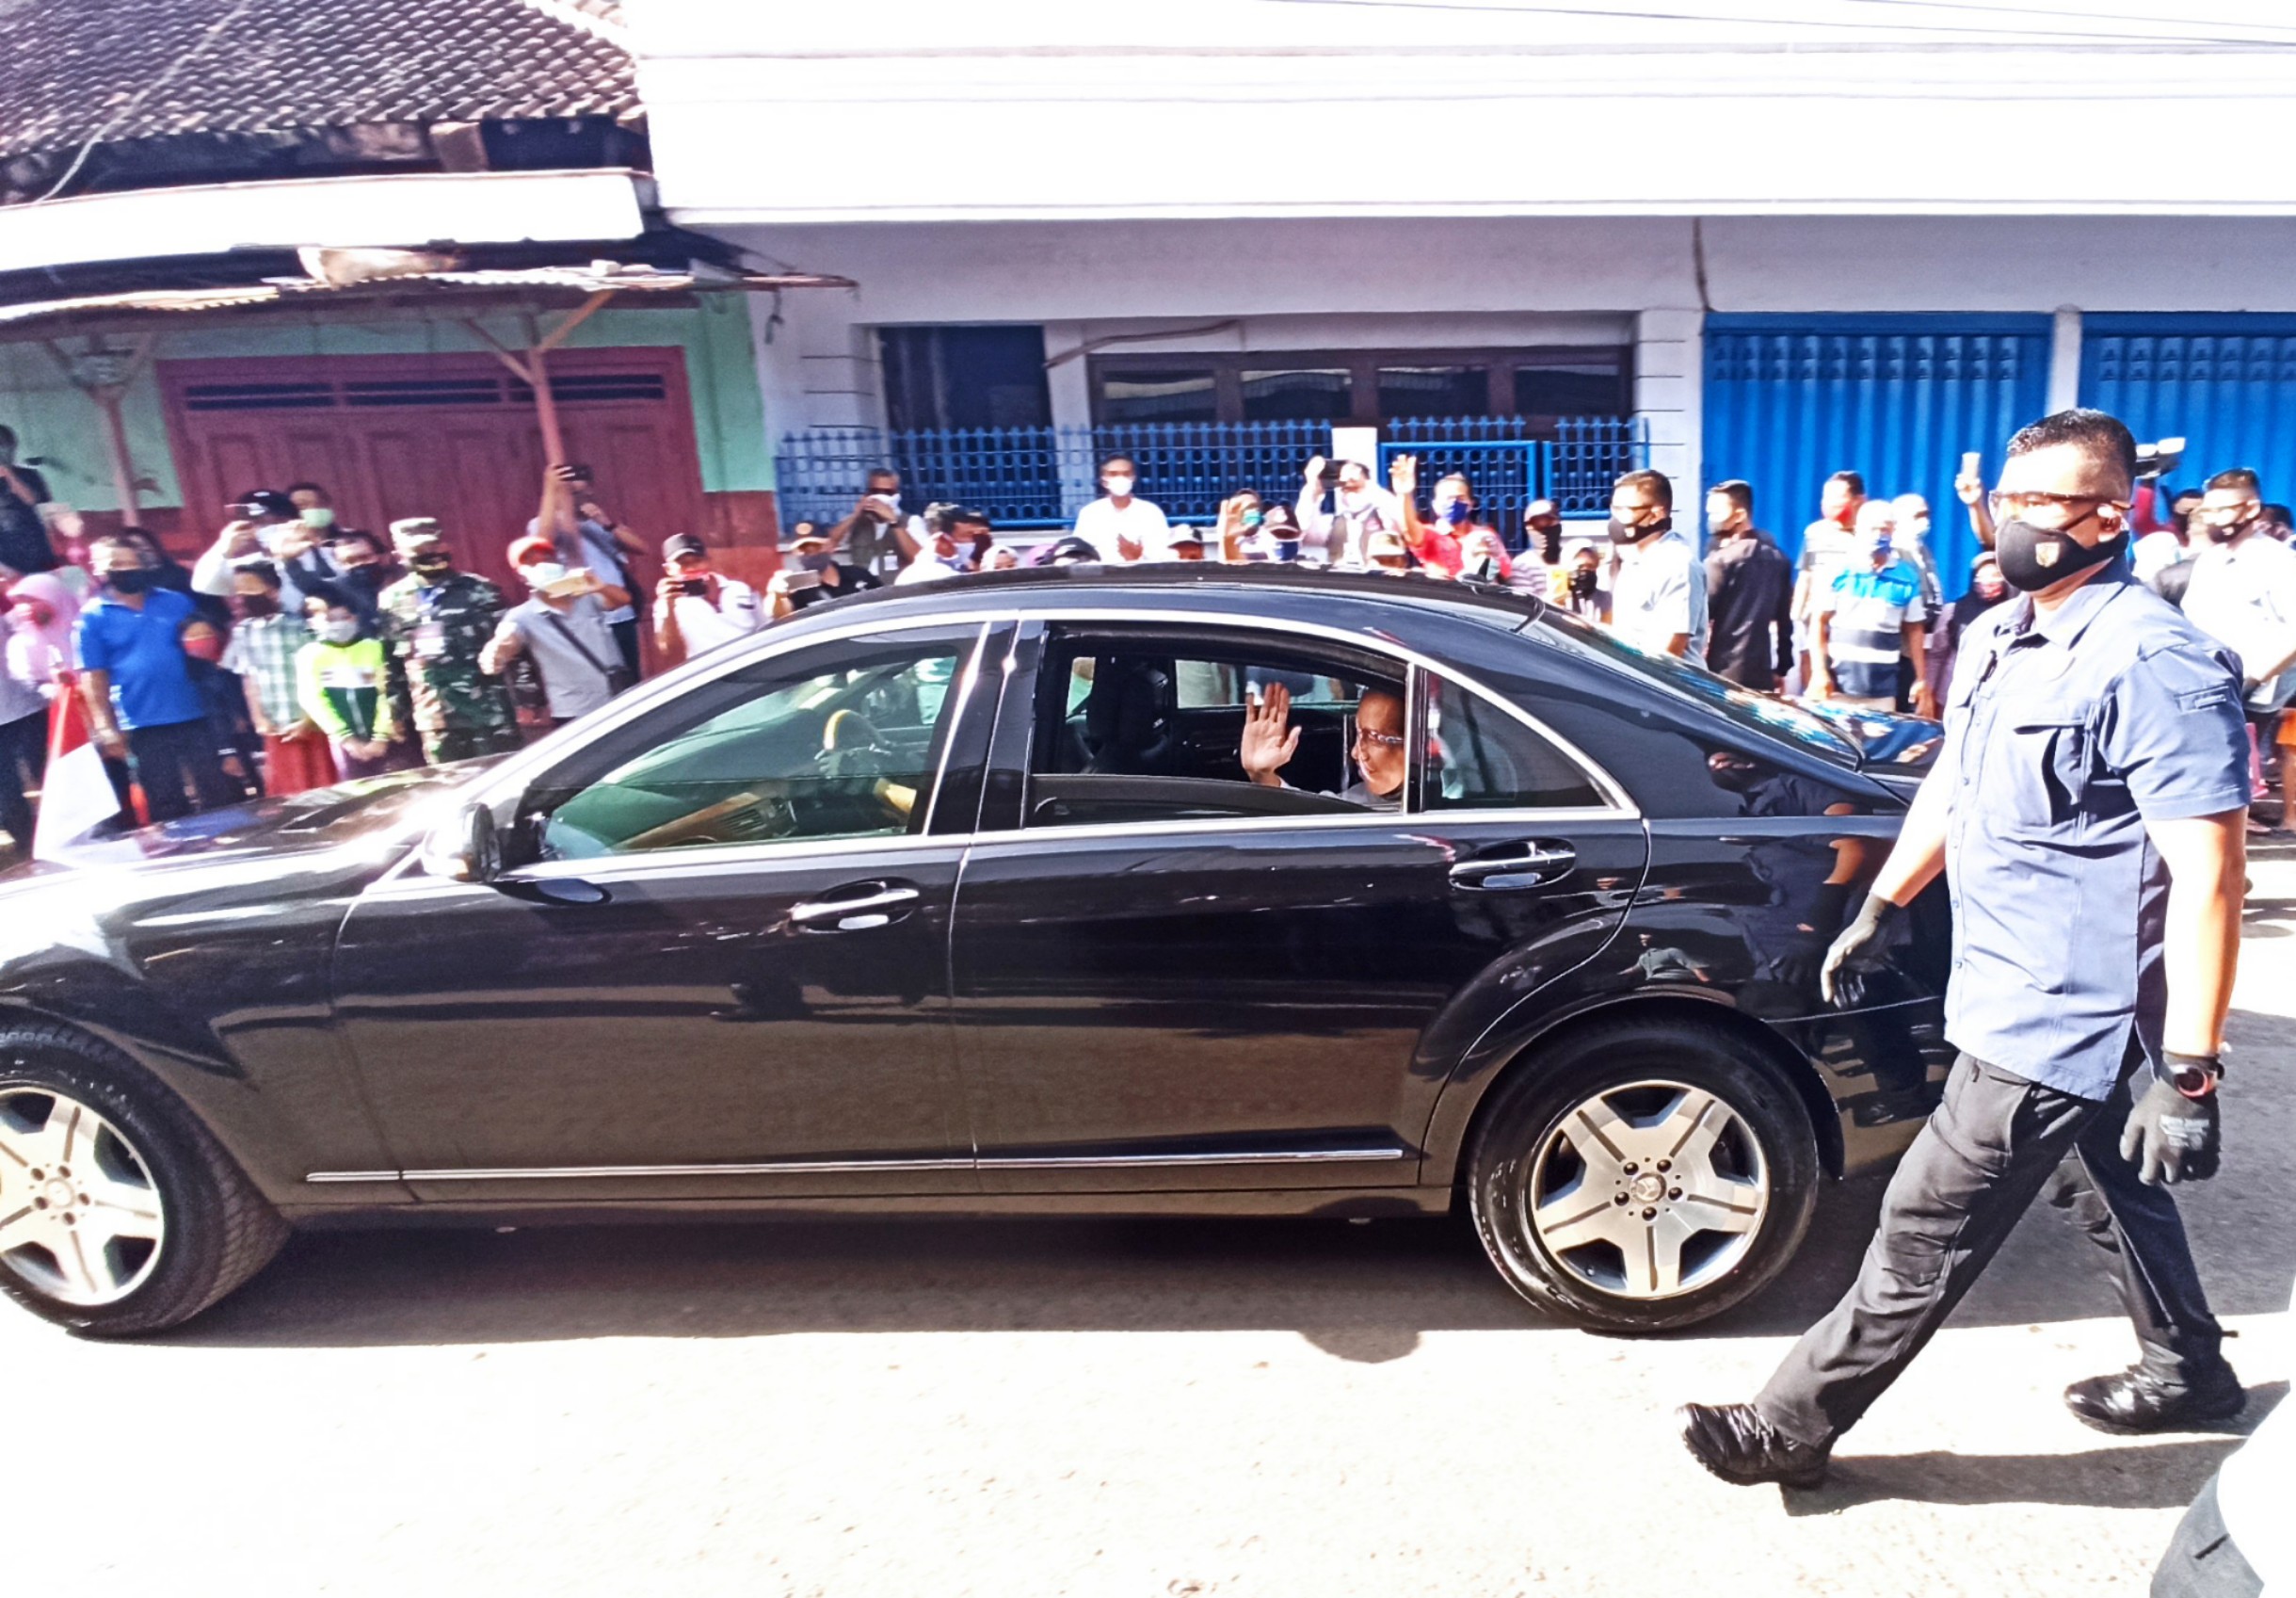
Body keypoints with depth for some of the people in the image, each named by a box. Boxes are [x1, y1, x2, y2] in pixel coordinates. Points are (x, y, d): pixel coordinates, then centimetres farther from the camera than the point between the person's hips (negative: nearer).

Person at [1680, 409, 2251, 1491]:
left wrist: (2190, 1074, -24)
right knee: (2121, 1190, 27)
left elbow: (2209, 876, -24)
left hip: (2052, 1025, -9)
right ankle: (2188, 1373, 50)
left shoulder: (2155, 665, -22)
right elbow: (1951, 784, 18)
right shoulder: (1997, 638, 6)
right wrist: (1881, 908, 19)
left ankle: (1789, 1428, 13)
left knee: (1923, 1238, 0)